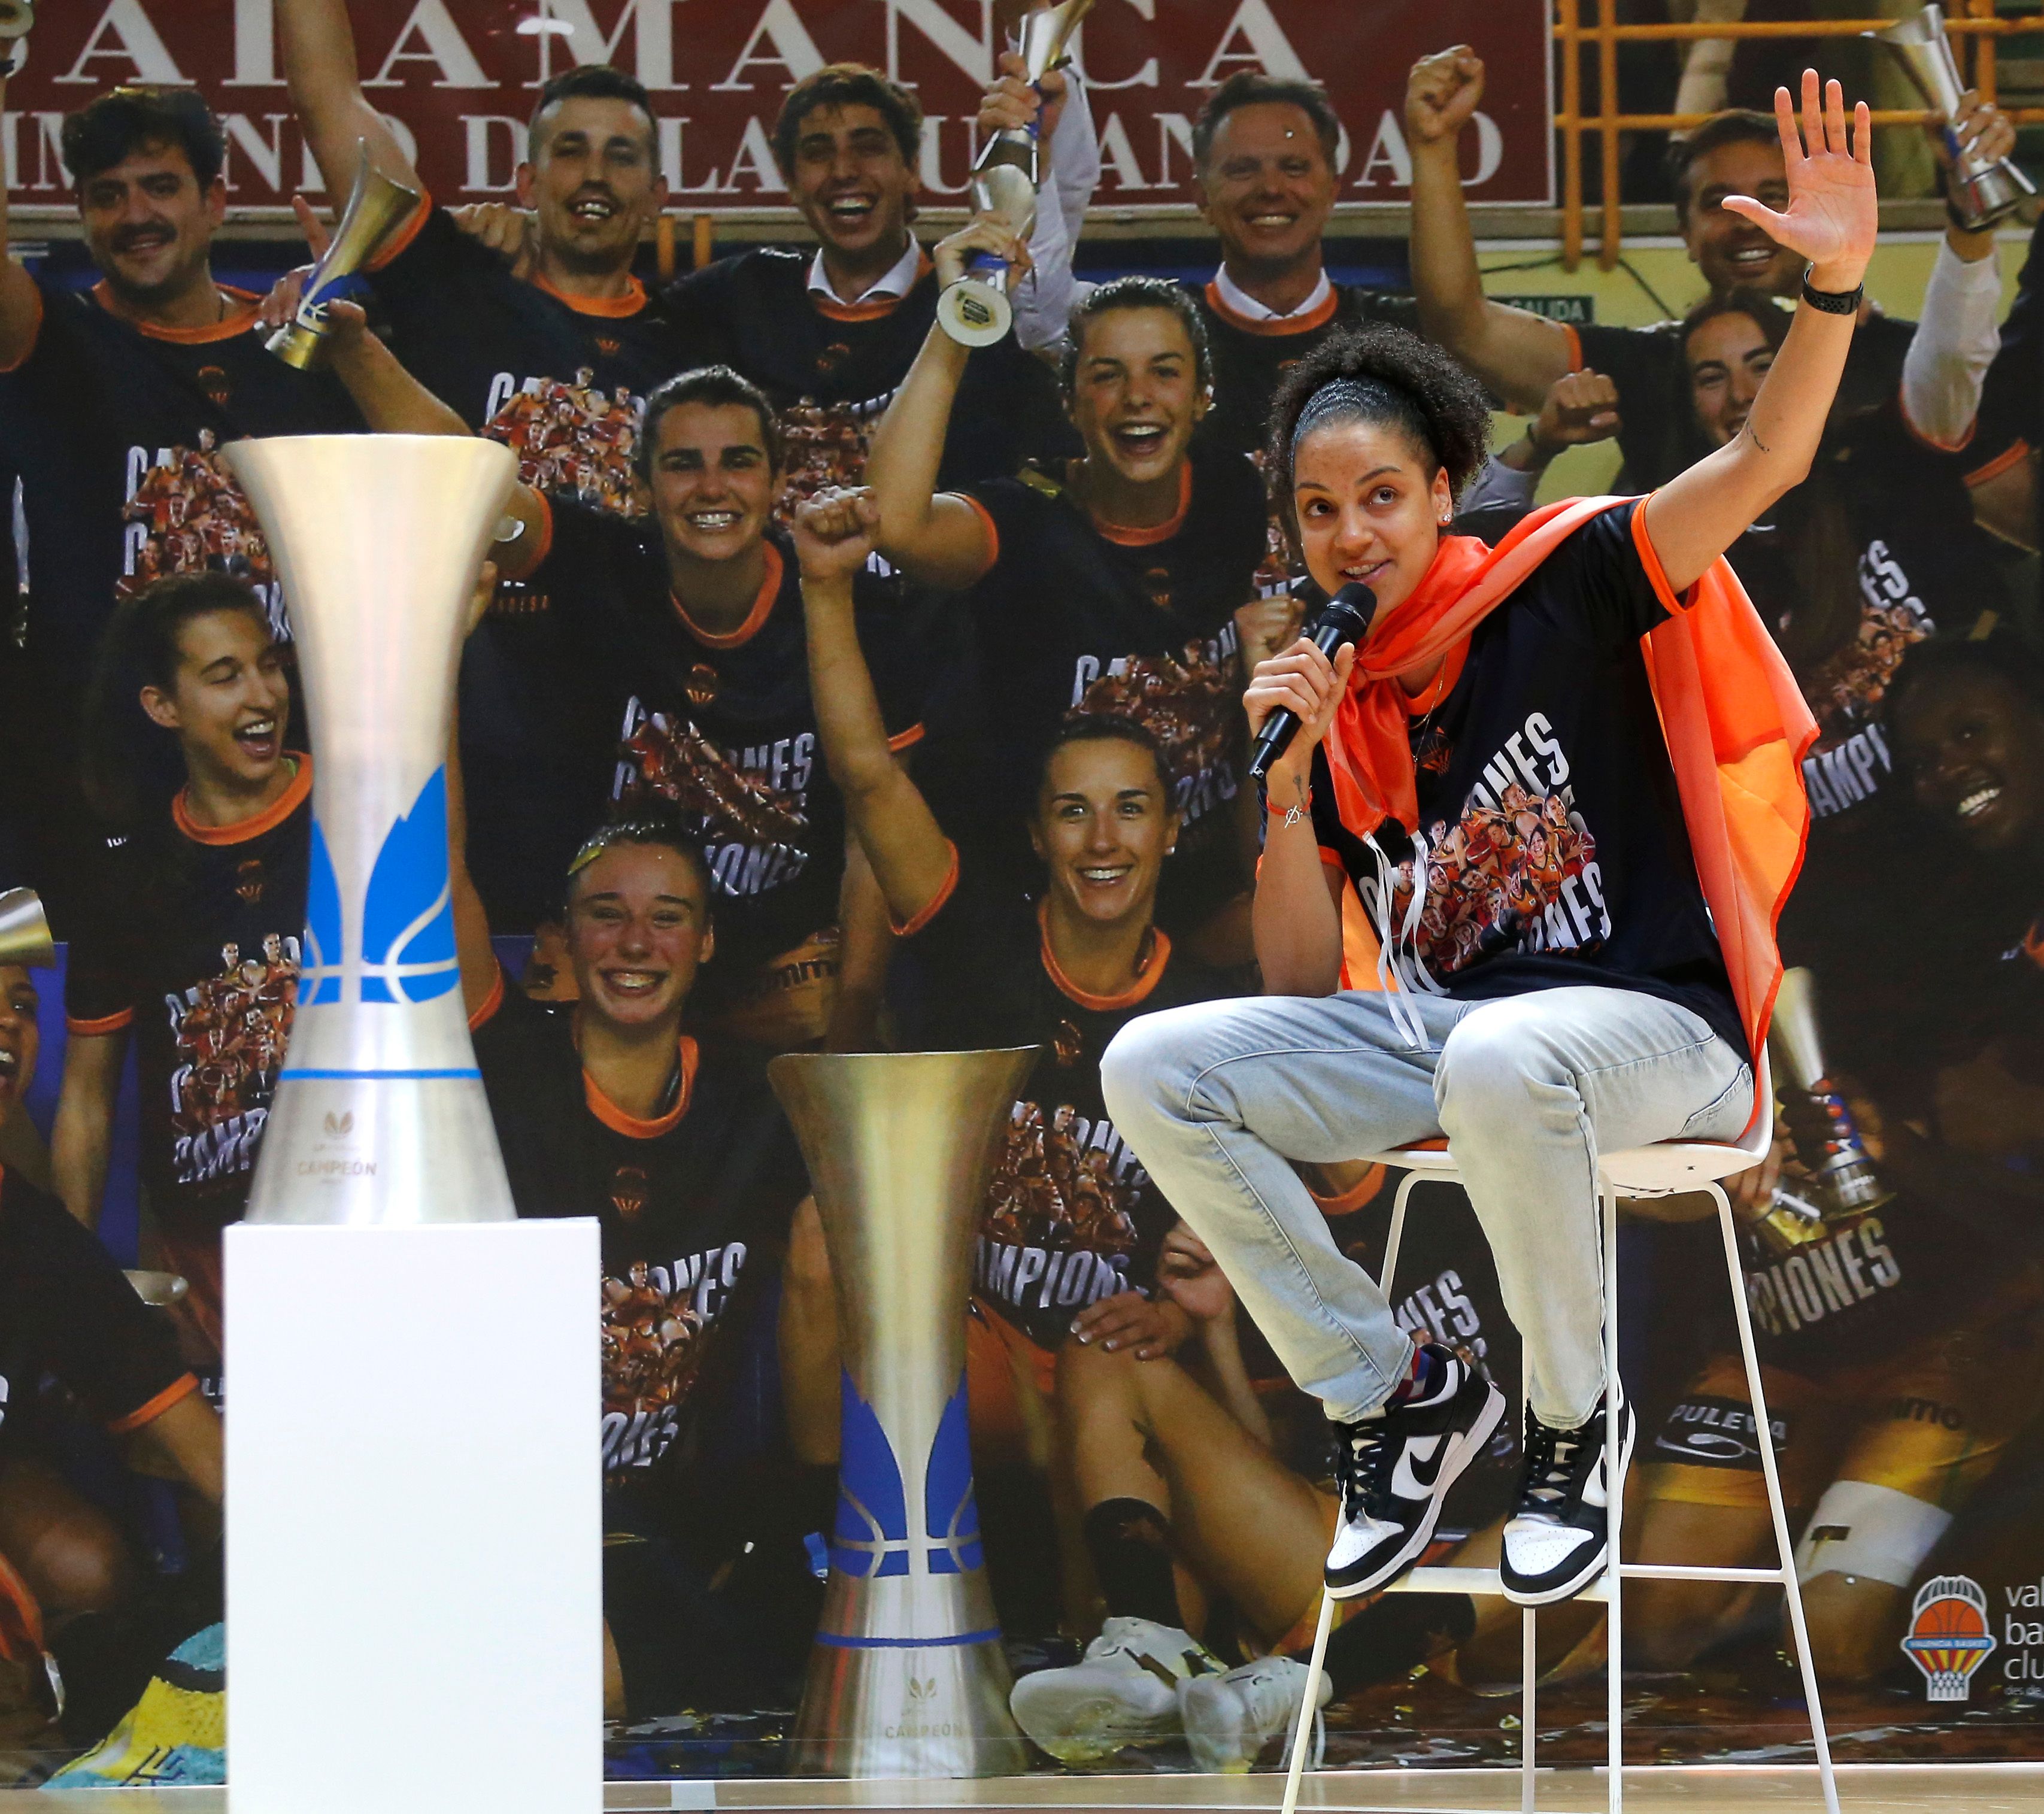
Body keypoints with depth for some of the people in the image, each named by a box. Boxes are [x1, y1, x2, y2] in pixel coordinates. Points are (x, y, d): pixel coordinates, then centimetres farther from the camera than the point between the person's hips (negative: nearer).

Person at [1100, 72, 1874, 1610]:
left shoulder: (1563, 588, 0)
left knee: (1499, 1064, -42)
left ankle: (1576, 1418, -16)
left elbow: (1764, 461, -12)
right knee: (1152, 1069, -11)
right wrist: (1291, 783, -4)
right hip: (1428, 1031, 6)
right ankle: (1398, 1390, -2)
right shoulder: (1338, 718, 13)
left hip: (1650, 1022, -6)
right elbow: (1303, 992, 10)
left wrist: (1838, 282, -30)